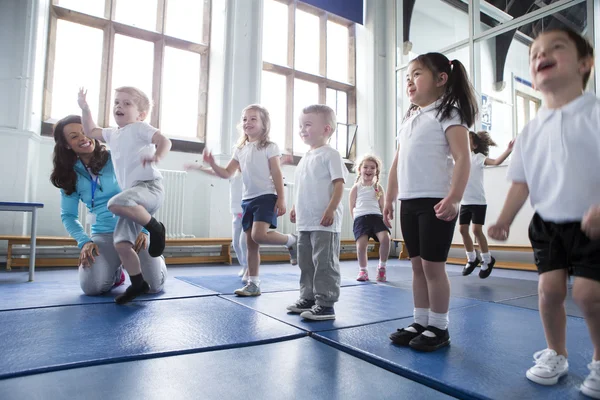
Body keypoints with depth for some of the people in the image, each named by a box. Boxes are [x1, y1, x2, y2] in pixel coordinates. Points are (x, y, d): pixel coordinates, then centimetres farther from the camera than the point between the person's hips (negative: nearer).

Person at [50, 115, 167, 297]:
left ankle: (156, 259, 24)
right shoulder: (70, 175, 7)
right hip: (103, 234, 3)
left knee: (154, 286, -13)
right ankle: (116, 271, 17)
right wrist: (84, 241, -10)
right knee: (92, 287, -20)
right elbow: (68, 215, 8)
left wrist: (144, 229, -14)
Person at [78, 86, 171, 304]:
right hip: (133, 200, 8)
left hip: (149, 186, -8)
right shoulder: (113, 134, 25)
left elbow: (165, 141, -12)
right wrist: (85, 108, 29)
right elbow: (91, 131, 40)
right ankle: (138, 283, 10)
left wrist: (156, 156, -30)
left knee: (116, 203, -38)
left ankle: (155, 228, -19)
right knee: (121, 243, 0)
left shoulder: (139, 128, 2)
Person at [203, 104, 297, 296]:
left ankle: (290, 240, 2)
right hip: (247, 199, 6)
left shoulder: (269, 147, -1)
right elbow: (227, 174, 13)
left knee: (258, 235, -24)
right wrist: (212, 164, -5)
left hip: (266, 197, -6)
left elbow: (277, 174, -6)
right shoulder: (240, 150, 14)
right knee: (251, 243, 7)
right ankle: (253, 283, 14)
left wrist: (281, 199, -12)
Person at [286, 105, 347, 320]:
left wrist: (331, 210, -21)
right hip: (305, 221, 9)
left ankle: (325, 304, 4)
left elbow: (339, 184, -13)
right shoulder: (306, 157, 18)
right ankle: (308, 298, 27)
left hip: (324, 222, -9)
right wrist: (295, 208, 19)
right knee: (306, 263, 16)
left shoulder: (330, 154, -7)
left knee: (325, 263, -4)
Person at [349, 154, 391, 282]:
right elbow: (352, 207, 12)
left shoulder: (378, 188, 15)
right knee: (361, 244, -17)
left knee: (385, 238, -23)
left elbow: (382, 206, 16)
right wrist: (357, 220, 3)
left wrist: (384, 218, 5)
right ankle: (363, 270, 10)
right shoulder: (356, 188, 10)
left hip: (377, 216, 1)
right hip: (360, 218, -1)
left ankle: (382, 268, -1)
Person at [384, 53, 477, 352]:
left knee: (433, 264, -1)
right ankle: (420, 323, 23)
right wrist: (389, 198, 16)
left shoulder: (448, 112, -3)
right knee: (417, 265, 12)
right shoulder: (409, 119, 19)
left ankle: (439, 327, 14)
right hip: (409, 202, 7)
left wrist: (454, 198, -24)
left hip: (436, 201, -7)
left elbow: (462, 158, -13)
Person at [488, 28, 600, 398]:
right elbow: (521, 181, 5)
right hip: (548, 224, 4)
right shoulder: (530, 131, 4)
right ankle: (555, 354, 23)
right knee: (549, 288, 0)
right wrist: (504, 221, -4)